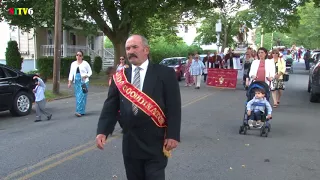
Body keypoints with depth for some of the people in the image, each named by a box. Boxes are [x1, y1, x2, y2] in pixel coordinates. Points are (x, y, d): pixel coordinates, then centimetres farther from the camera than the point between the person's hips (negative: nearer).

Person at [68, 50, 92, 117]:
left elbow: (90, 72, 3)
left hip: (84, 82, -5)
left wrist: (86, 76, -17)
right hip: (76, 82, 5)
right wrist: (69, 82, 4)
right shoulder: (73, 63, 12)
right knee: (77, 97, 5)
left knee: (81, 96, -11)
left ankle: (80, 111, -12)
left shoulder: (85, 63, -1)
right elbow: (71, 73, 12)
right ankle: (82, 111, 15)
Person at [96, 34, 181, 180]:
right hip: (130, 143, 4)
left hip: (155, 143, -3)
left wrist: (173, 135, -13)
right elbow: (110, 107, 2)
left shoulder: (165, 74, -5)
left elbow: (174, 107, -7)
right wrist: (102, 131, -10)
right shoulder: (119, 77, 4)